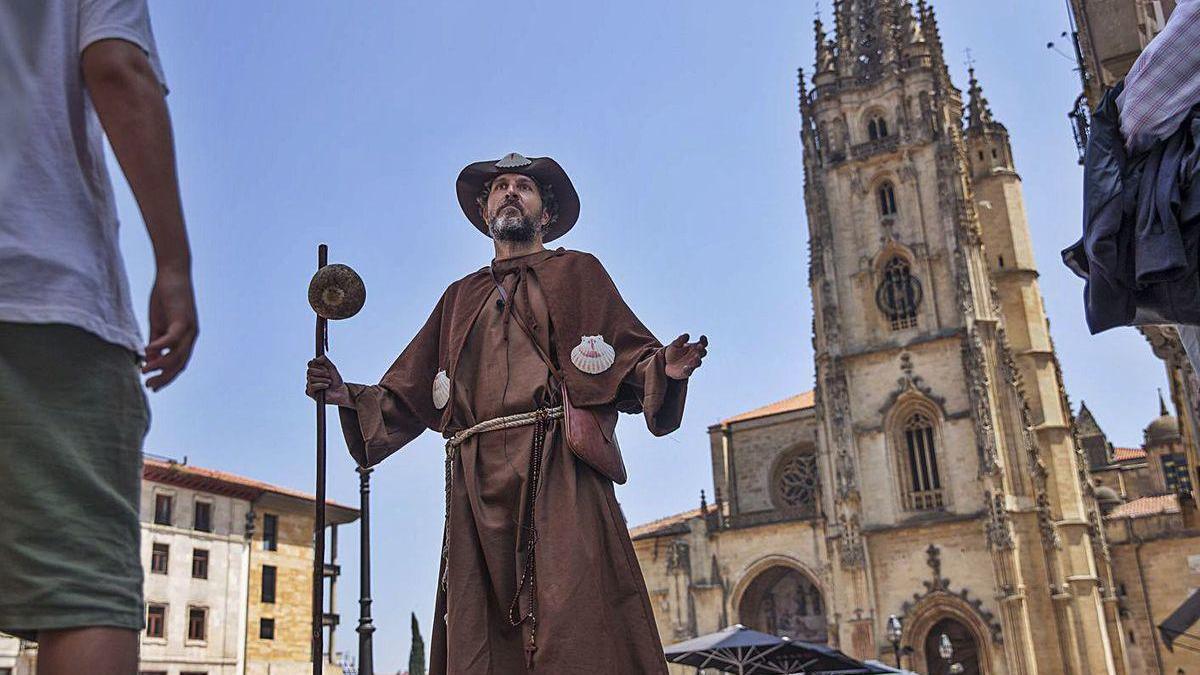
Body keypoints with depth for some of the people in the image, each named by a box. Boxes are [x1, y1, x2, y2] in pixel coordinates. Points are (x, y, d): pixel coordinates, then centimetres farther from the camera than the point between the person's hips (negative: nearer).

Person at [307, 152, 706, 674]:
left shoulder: (577, 273, 20)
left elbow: (631, 360, 8)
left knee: (577, 631, -17)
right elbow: (408, 397, 26)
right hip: (478, 486, 4)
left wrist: (665, 368, -14)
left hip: (560, 473, -3)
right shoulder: (460, 297, 29)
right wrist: (349, 396, 9)